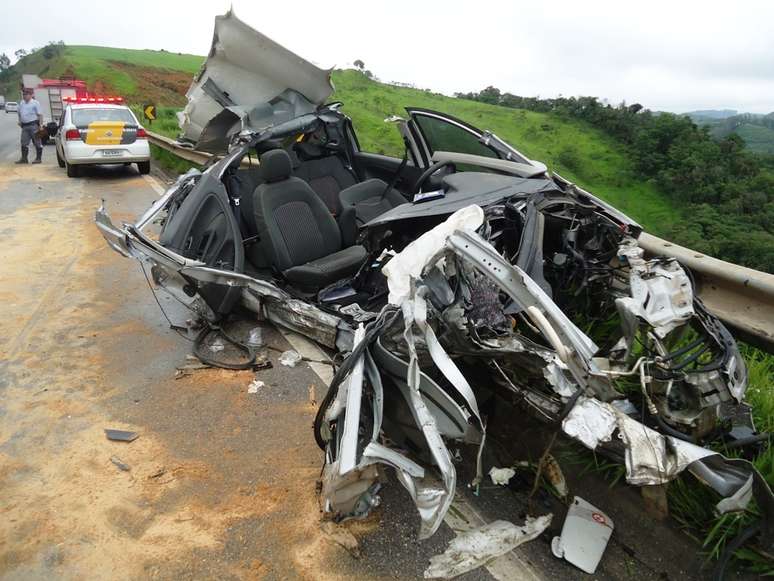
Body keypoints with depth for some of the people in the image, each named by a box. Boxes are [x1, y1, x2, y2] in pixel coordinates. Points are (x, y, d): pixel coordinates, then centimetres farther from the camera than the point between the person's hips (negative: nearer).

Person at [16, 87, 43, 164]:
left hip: (33, 125, -6)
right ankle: (24, 158, 11)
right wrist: (20, 121, 13)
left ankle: (38, 158, 6)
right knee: (24, 143, 6)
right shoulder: (21, 104, 16)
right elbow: (19, 114, 27)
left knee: (37, 142, 0)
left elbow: (40, 115, -8)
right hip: (24, 126, 7)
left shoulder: (35, 103, -3)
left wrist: (40, 125, -16)